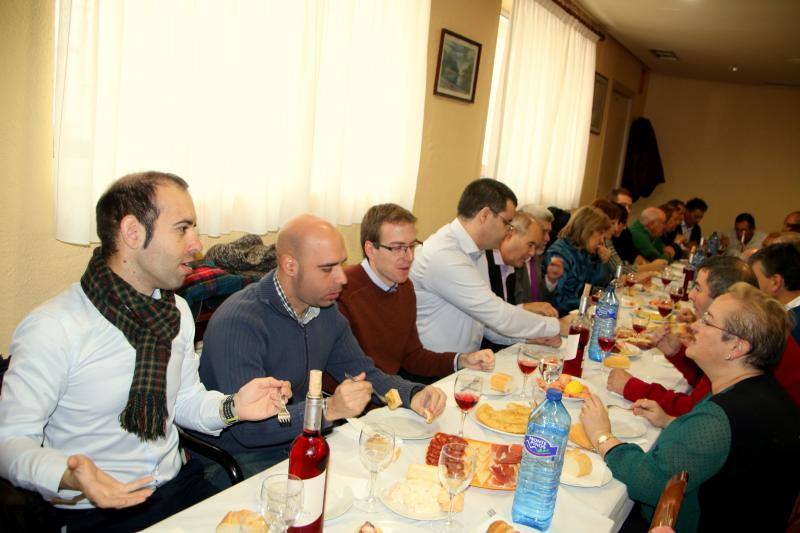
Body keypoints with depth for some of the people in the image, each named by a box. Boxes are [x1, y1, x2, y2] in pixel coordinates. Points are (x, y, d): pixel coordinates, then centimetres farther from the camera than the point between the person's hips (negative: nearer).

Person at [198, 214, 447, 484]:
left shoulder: (325, 309, 2)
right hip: (241, 456, -7)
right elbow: (247, 427, -29)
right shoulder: (238, 323, -25)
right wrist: (329, 409, -39)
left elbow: (363, 372, 9)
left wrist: (413, 395, -9)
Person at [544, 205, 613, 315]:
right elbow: (555, 300, -25)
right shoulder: (559, 254, -18)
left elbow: (597, 283, 18)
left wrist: (603, 262, 3)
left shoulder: (585, 252, 10)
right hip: (564, 315, -9)